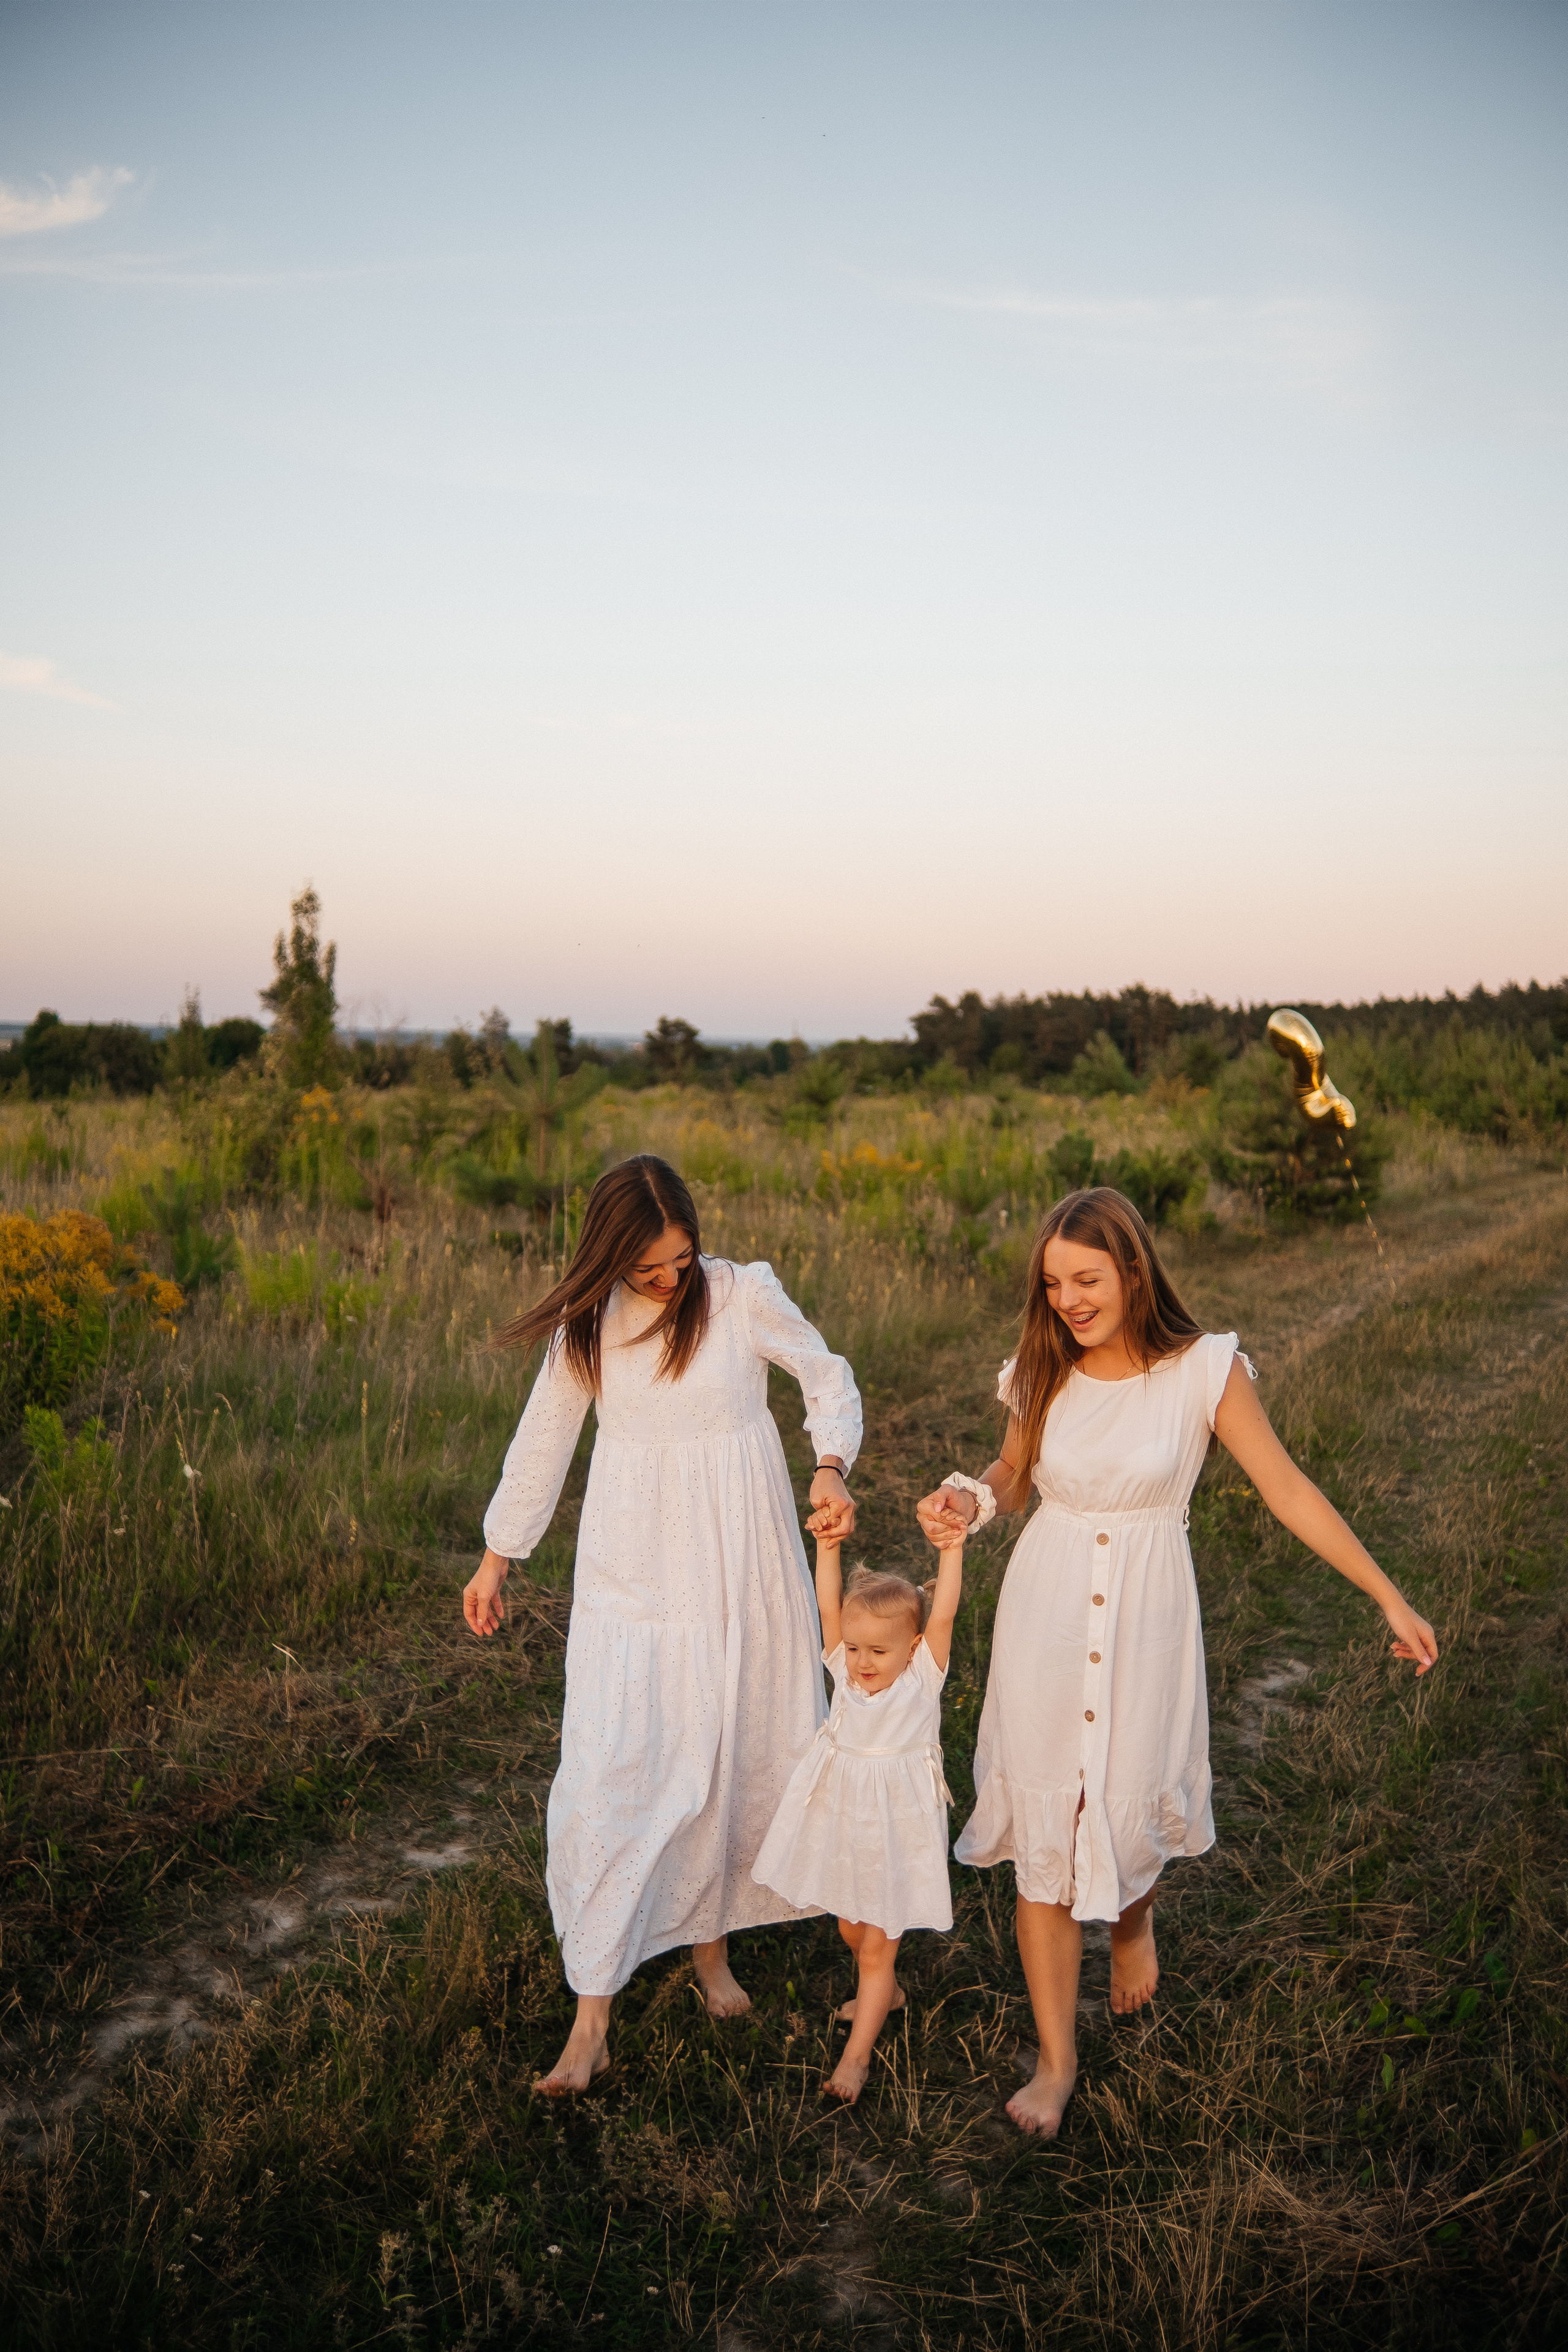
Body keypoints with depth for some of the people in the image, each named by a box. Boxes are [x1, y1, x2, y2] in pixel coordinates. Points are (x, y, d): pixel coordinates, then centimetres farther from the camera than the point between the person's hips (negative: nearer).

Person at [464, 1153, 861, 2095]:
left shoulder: (744, 1296, -9)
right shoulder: (588, 1321, -2)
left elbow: (831, 1378, 2)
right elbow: (544, 1436, 10)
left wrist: (831, 1467, -16)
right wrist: (498, 1556, 15)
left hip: (737, 1564, -1)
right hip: (631, 1568, 1)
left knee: (732, 1753, 9)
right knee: (610, 1769, -5)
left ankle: (712, 1938, 34)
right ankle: (593, 2020, 4)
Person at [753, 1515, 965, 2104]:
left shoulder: (922, 1677, -13)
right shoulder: (845, 1671, -4)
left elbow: (942, 1614, -22)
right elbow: (829, 1607, -11)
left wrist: (952, 1551, -27)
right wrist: (827, 1547, -19)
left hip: (897, 1828, -5)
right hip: (842, 1821, 5)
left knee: (878, 1944, 3)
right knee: (851, 1928, 22)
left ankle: (856, 2052, 14)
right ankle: (886, 1993, 50)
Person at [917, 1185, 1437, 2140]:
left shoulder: (1204, 1369, -13)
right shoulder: (1043, 1372, -5)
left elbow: (1288, 1489, -6)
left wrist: (1391, 1599, -3)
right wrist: (970, 1499, -12)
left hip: (1146, 1619, -2)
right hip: (1046, 1618, 2)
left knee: (1130, 1813, 6)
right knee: (1043, 1840, 4)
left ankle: (1136, 1921, 46)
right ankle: (1058, 2059, 23)